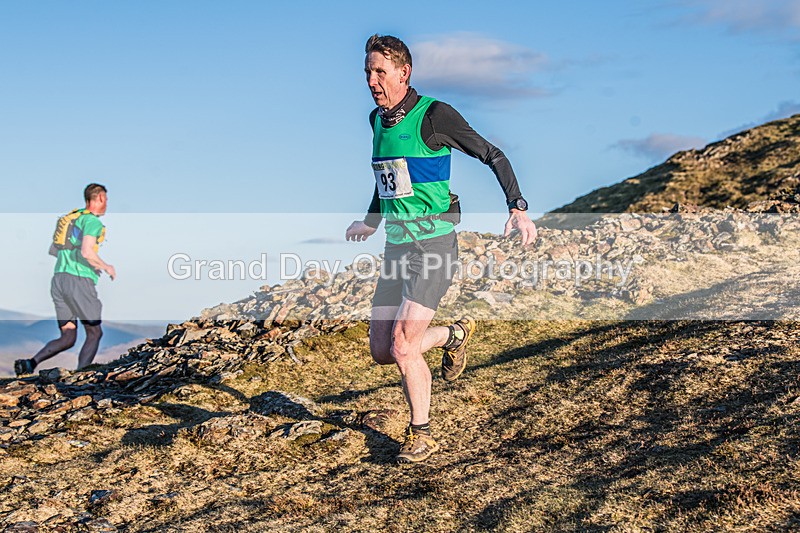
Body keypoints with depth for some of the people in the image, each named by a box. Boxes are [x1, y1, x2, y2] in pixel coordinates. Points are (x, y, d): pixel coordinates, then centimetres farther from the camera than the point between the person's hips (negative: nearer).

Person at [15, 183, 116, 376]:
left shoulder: (72, 218, 20)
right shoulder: (93, 222, -6)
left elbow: (53, 250, 27)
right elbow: (87, 252, -20)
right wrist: (106, 267, -5)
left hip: (59, 279, 8)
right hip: (79, 281, -8)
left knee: (67, 338, 9)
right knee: (95, 333, 4)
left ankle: (30, 363, -11)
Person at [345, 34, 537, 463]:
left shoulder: (433, 115, -12)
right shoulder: (378, 119, 10)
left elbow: (492, 156, -9)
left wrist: (517, 208, -21)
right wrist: (370, 222, 36)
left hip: (433, 246, -7)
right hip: (396, 248, 7)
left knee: (402, 346, -14)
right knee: (381, 352, 6)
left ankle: (421, 434, 8)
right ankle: (453, 335, 32)